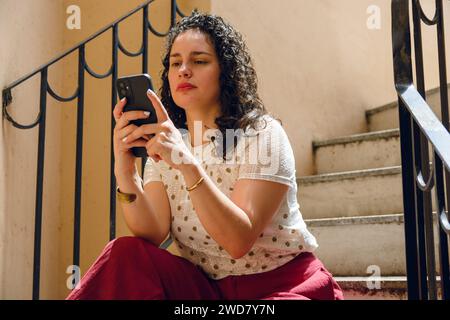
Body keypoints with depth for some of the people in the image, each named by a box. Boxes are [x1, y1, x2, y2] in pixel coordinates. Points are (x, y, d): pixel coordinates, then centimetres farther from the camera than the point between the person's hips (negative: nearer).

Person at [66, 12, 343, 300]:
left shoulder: (262, 133, -11)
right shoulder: (165, 145, 4)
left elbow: (239, 241, -24)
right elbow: (153, 236, -11)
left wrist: (188, 165, -34)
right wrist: (126, 174, -27)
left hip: (282, 284, -4)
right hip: (207, 286, 5)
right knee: (126, 254, -19)